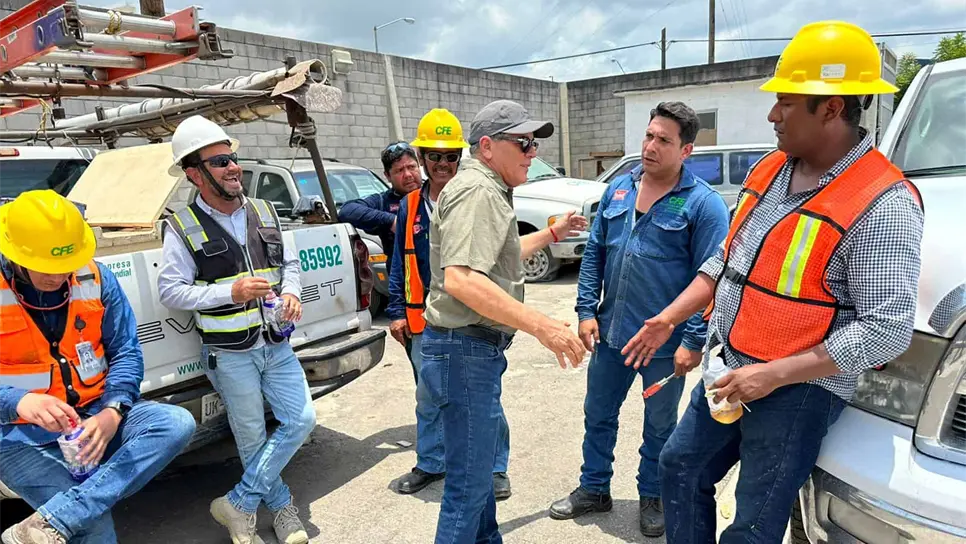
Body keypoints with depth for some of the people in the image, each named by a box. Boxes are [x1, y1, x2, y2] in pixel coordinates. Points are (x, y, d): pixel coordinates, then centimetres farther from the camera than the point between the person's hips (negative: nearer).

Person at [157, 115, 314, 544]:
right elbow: (170, 290, -10)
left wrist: (291, 292, -6)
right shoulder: (182, 226, -8)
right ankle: (282, 507, 30)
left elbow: (290, 263, 15)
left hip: (276, 344, 5)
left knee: (301, 420, 2)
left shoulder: (263, 212, 6)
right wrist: (231, 291, -21)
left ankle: (238, 503, 16)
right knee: (253, 439, 7)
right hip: (229, 355, -4)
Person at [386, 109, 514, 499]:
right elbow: (399, 265, 11)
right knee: (428, 398, 18)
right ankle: (430, 464, 36)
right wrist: (397, 311, 6)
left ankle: (496, 468, 24)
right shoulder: (409, 207, 6)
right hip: (423, 322, 4)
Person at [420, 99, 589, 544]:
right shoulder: (477, 190, -18)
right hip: (465, 350, -12)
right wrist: (542, 326, -33)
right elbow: (461, 279, -33)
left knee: (483, 448, 27)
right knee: (468, 482, 0)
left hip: (476, 347, 12)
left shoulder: (488, 190, 17)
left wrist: (552, 234, 35)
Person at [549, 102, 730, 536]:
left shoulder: (703, 203, -12)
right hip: (611, 333, 5)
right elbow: (594, 253, 7)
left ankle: (652, 497, 38)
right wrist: (587, 310, 0)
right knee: (598, 415, 18)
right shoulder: (618, 189, 4)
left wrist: (693, 341, -16)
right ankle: (594, 488, 38)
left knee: (659, 426, 16)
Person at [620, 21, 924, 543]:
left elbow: (887, 329, -22)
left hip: (798, 389, -7)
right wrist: (668, 318, 7)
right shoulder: (769, 169, 5)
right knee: (679, 467, 20)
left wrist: (774, 375, -23)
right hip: (726, 369, 8)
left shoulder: (882, 205, -20)